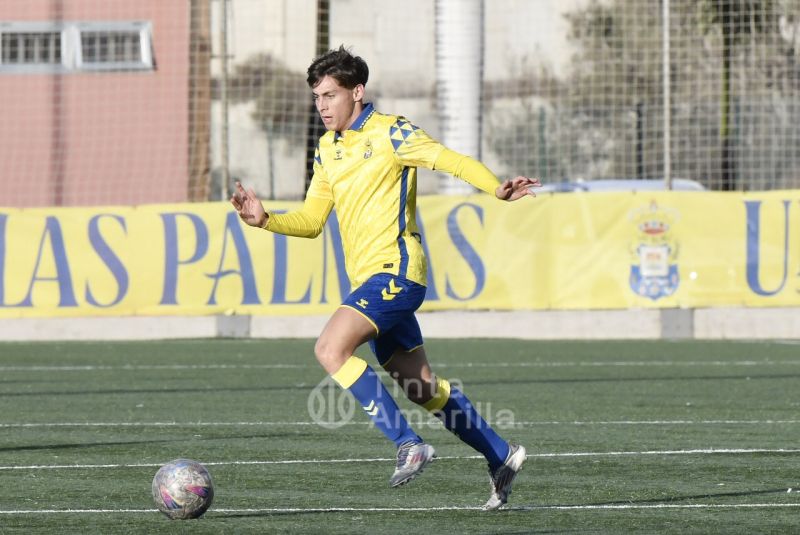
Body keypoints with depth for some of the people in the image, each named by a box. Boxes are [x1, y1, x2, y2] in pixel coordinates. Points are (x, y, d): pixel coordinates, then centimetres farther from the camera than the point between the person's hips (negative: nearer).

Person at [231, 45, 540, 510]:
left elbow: (451, 160, -19)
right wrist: (265, 220, 3)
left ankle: (408, 443, -22)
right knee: (421, 385, 13)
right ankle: (501, 456, 24)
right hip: (370, 280, 9)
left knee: (331, 349, -24)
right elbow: (312, 220, 20)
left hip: (395, 271, -9)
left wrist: (497, 188, -36)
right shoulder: (328, 149, 16)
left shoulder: (389, 133, -8)